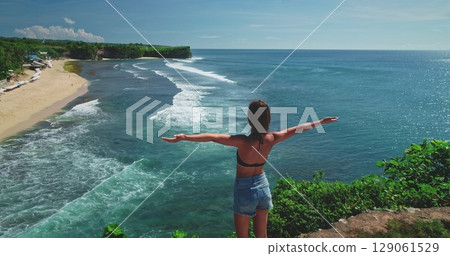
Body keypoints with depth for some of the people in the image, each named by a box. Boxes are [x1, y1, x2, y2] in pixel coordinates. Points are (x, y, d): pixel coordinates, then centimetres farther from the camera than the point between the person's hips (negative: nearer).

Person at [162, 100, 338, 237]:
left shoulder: (244, 142, -26)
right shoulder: (271, 139, -12)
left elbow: (211, 137, -33)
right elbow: (297, 129, 2)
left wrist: (184, 137, -34)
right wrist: (320, 122, 16)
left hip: (245, 190, -5)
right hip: (263, 186, 5)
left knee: (242, 237, 14)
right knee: (261, 234, 22)